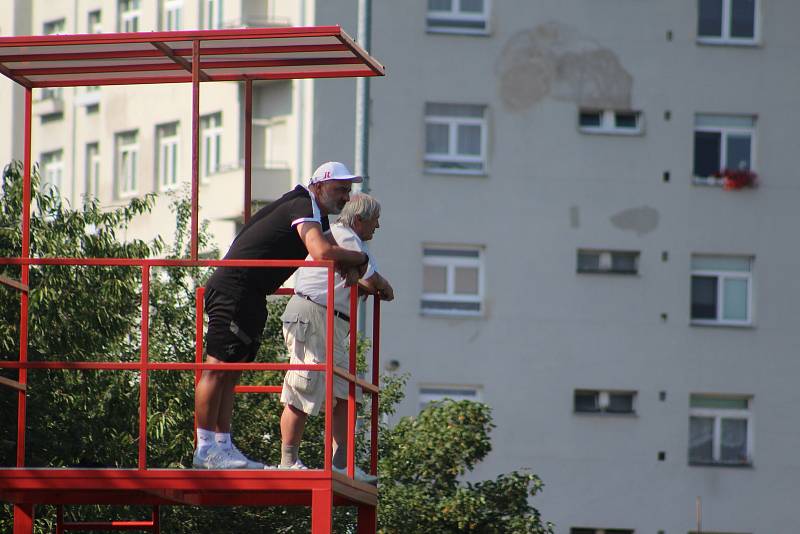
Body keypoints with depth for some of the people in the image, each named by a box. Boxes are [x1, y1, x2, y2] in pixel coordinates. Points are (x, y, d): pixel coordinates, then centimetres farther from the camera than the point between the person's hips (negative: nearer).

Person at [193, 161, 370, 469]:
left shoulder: (318, 218, 19)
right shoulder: (303, 207, -13)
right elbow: (322, 252, -28)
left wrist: (350, 267, 0)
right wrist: (360, 259, -12)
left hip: (251, 297, 11)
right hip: (233, 290, -11)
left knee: (231, 373, 8)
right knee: (218, 368, -11)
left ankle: (223, 446, 8)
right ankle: (205, 449, -13)